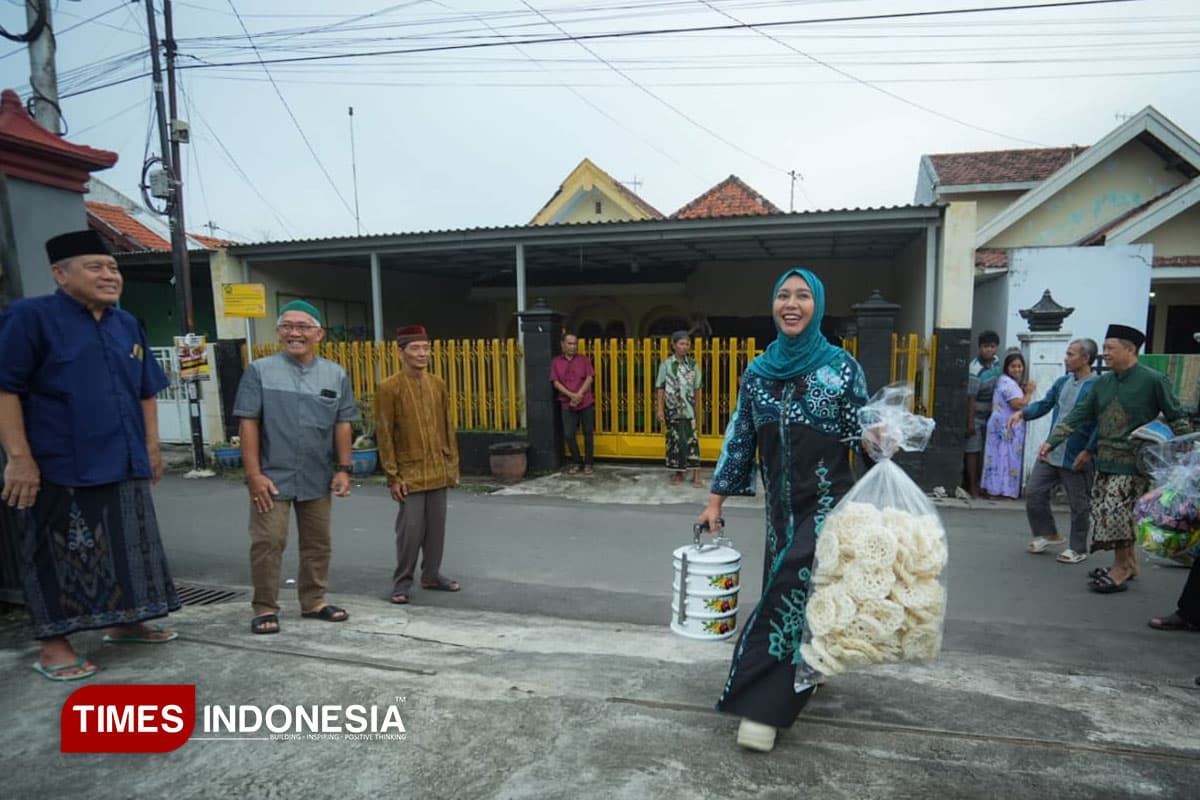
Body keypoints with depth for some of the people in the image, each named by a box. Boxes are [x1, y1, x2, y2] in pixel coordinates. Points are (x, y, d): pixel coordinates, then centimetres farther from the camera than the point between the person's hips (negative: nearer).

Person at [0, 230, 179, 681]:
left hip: (124, 465, 7)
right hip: (59, 468, -6)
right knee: (61, 557, 4)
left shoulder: (127, 325, 11)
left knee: (127, 550, 15)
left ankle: (123, 624, 31)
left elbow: (146, 392, 17)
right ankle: (53, 645, 18)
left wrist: (151, 446, 13)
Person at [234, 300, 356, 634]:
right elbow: (248, 423, -6)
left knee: (318, 543, 12)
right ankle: (265, 608, 18)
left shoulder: (335, 375, 4)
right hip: (273, 476, -3)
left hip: (318, 478, 3)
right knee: (268, 543, 2)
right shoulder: (260, 370, -3)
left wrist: (343, 469, 2)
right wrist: (253, 473, -10)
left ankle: (314, 601, 27)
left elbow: (342, 425, 6)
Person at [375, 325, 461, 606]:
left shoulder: (438, 384, 6)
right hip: (410, 473, -5)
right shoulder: (388, 388, -8)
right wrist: (393, 476, -11)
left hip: (438, 472, 5)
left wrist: (453, 465, 8)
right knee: (411, 529, -2)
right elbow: (384, 435, -9)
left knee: (436, 527, 12)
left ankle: (431, 574, 27)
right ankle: (402, 581, 16)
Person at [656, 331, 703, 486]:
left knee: (692, 440, -4)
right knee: (675, 440, 4)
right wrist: (660, 409, -6)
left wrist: (697, 408, 8)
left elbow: (696, 388, 9)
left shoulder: (692, 364, 5)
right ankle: (678, 472, 18)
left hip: (689, 408, 1)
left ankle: (696, 475, -4)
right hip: (673, 409, -1)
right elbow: (660, 388, -2)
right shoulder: (666, 364, -2)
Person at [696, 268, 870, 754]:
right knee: (793, 594, 13)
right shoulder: (758, 372, 4)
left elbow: (863, 435, -3)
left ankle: (763, 708, 1)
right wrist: (715, 500, 5)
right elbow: (739, 439, 6)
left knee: (792, 593, -9)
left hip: (827, 503, -4)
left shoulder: (841, 366, -6)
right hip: (781, 507, 4)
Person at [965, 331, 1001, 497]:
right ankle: (972, 487, 4)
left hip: (989, 414, 7)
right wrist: (970, 422, -19)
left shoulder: (996, 362, 1)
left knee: (986, 450, 12)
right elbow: (971, 397, -20)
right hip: (975, 414, -7)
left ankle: (981, 483, 22)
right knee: (973, 451, -3)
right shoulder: (975, 369, -22)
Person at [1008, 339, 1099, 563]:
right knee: (1033, 491, 11)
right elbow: (1044, 404, 15)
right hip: (1051, 452, 7)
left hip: (1076, 458, -7)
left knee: (1078, 504, 7)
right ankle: (1047, 534, 29)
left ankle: (1078, 549, 22)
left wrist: (1088, 451, -21)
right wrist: (1022, 412, -3)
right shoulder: (1062, 382, 8)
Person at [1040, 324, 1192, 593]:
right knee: (1105, 512, 10)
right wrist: (1052, 441, 1)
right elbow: (1079, 415, 8)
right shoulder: (1103, 382, 9)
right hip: (1105, 461, 6)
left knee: (1115, 512, -11)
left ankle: (1121, 569, 5)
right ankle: (1130, 564, 27)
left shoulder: (1153, 380, -7)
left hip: (1133, 463, -6)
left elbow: (1177, 419, -3)